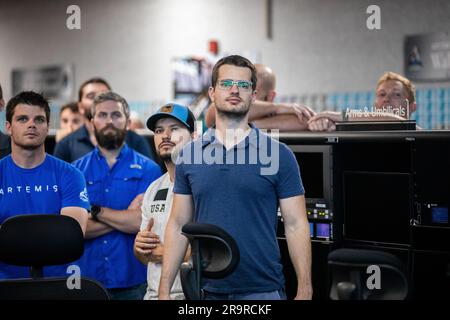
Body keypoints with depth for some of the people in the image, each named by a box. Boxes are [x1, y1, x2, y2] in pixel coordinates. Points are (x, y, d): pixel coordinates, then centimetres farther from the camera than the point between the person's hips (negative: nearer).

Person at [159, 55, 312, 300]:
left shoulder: (279, 154, -1)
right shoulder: (190, 155, 6)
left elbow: (296, 226, -2)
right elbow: (178, 225, 7)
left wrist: (304, 291, -9)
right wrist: (164, 291, 2)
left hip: (263, 290, -2)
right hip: (207, 290, 2)